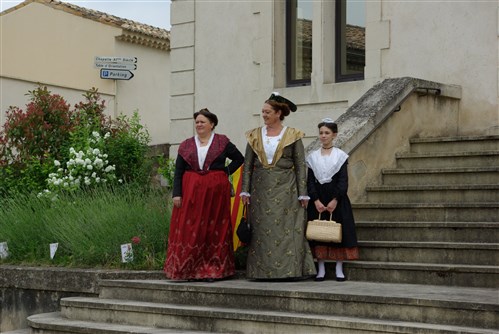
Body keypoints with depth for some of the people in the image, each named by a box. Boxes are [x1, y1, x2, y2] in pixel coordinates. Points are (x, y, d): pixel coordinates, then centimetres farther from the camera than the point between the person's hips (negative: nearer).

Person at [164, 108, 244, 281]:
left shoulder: (222, 142, 5)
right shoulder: (186, 145, 9)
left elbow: (239, 158, 12)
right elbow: (178, 172, 5)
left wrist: (226, 171, -1)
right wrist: (176, 194, -5)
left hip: (215, 191, -1)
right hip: (191, 191, 1)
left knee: (214, 230, 1)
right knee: (189, 230, -3)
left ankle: (212, 270, 6)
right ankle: (186, 269, 0)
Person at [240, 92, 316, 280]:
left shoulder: (292, 136, 1)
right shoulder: (255, 136, 9)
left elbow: (301, 166, -1)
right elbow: (247, 165, 7)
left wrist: (302, 194, -6)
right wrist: (245, 191, -1)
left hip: (285, 189, -3)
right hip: (261, 190, 3)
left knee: (286, 229, -5)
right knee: (261, 231, 1)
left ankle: (288, 270, -1)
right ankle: (262, 271, 6)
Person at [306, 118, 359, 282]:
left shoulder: (340, 156, 1)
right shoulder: (312, 157, 7)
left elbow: (343, 181, -4)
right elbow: (310, 181, 2)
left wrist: (335, 200, -15)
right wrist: (316, 201, -10)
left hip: (336, 198, -2)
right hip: (317, 199, 2)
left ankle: (339, 269, 4)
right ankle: (321, 269, 7)